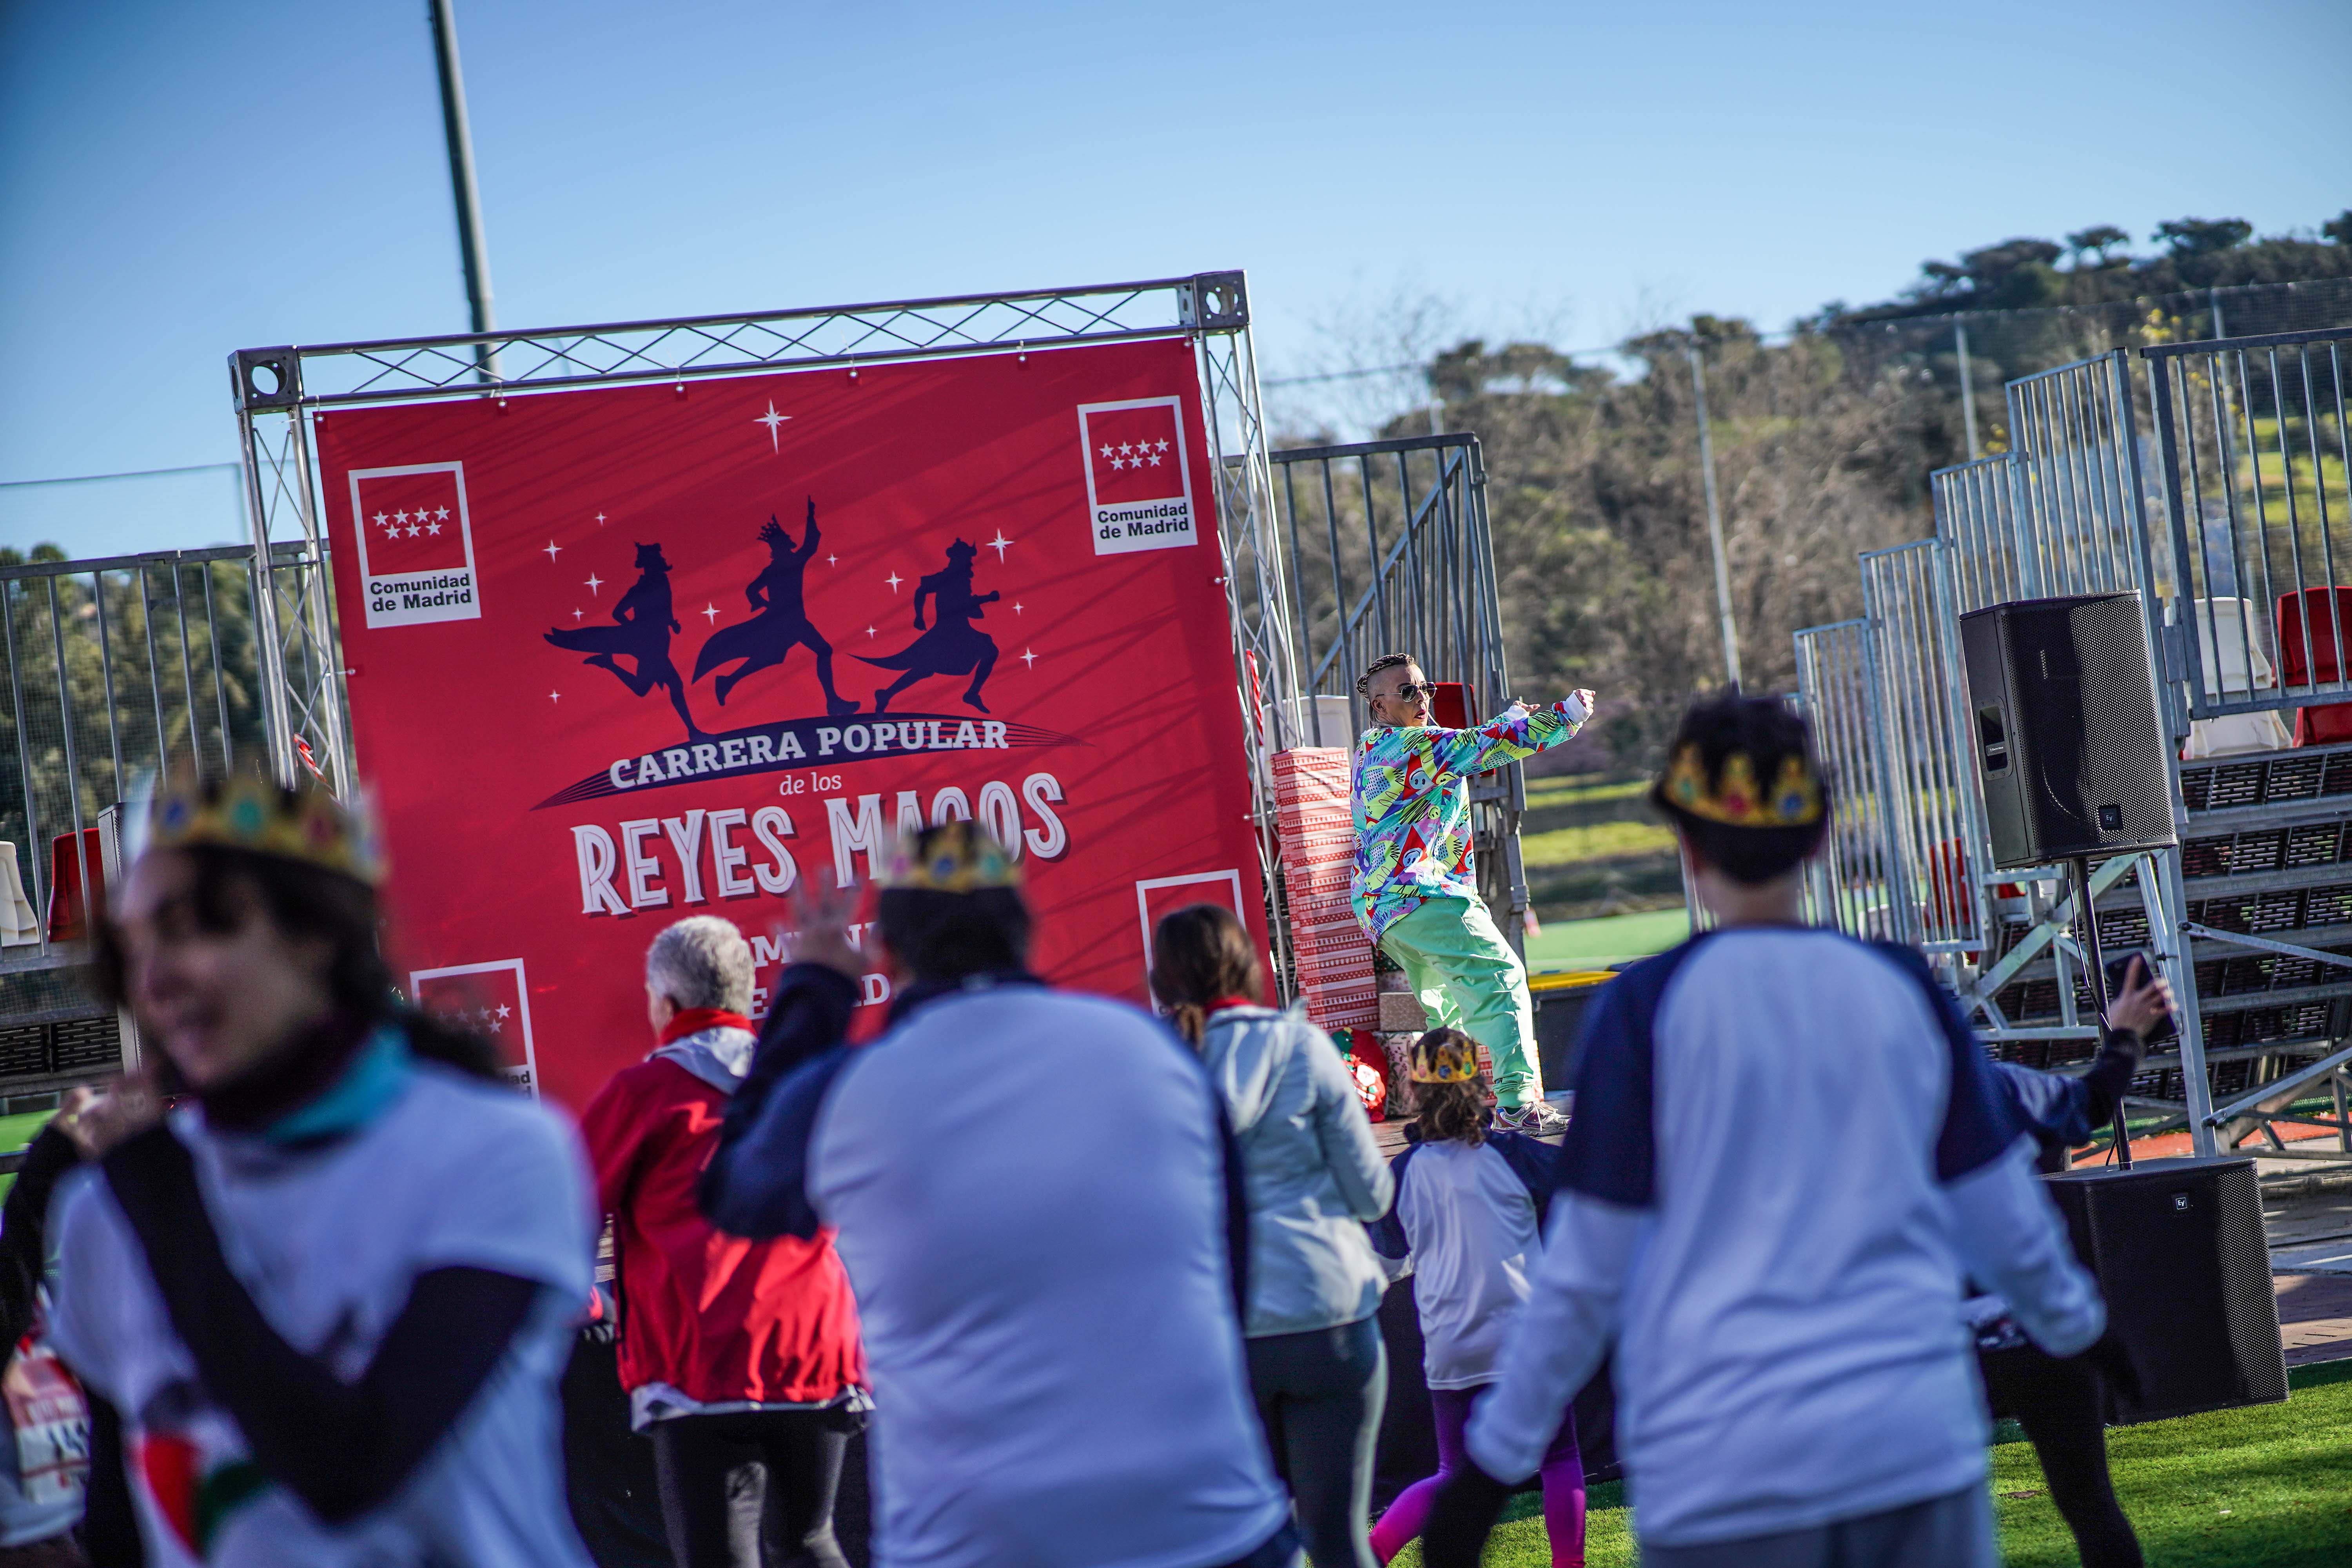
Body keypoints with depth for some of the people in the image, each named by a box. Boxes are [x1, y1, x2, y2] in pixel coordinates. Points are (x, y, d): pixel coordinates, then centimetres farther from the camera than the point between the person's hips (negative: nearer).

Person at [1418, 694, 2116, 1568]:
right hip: (1919, 1444, 3)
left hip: (1722, 1475, -2)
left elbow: (1584, 1273, -3)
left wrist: (1494, 1462, 7)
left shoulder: (1646, 1007, -4)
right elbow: (2007, 1218, 14)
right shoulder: (1903, 989, 5)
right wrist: (2075, 1324, 35)